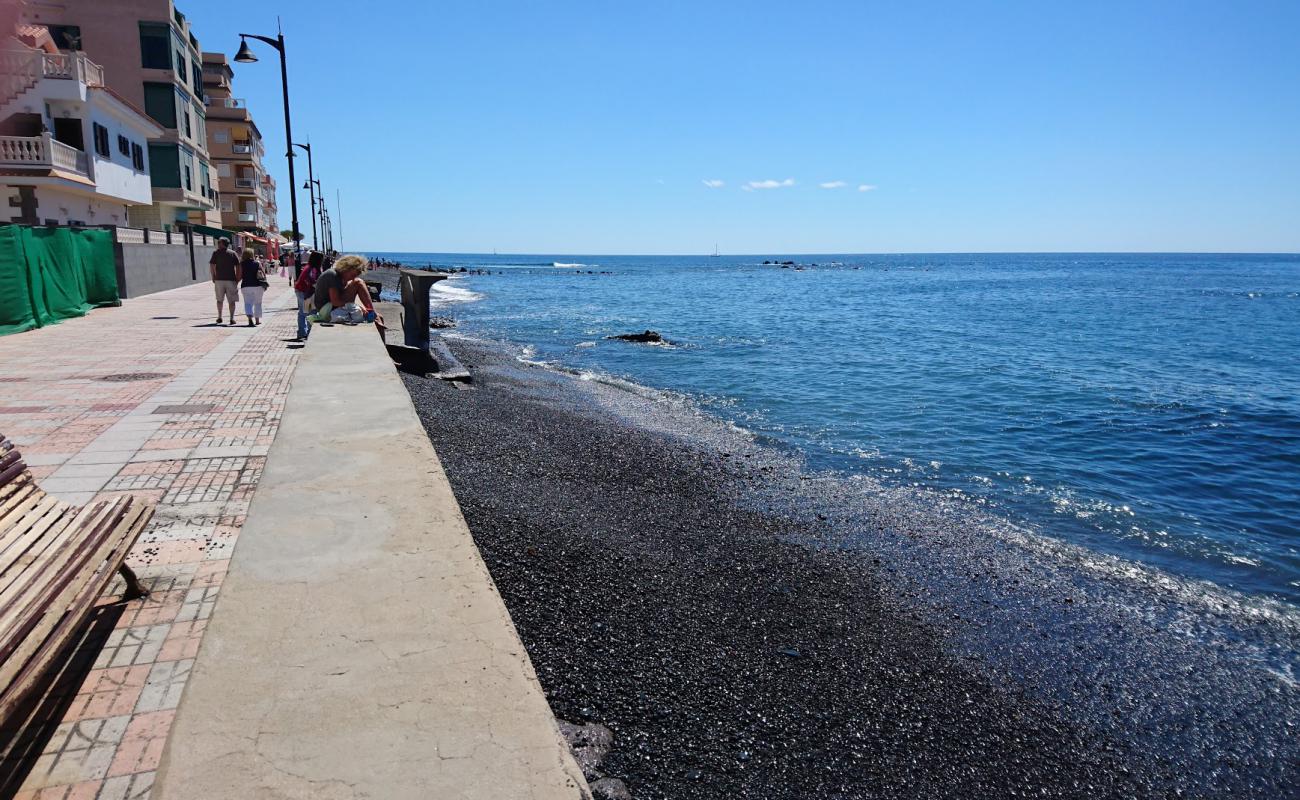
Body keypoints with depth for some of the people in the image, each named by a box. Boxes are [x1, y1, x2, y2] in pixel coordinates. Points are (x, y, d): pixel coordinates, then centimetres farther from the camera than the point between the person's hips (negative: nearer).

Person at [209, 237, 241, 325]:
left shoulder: (216, 253, 1)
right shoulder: (233, 253, 4)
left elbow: (211, 266, -3)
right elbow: (238, 267, -1)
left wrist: (213, 277, 6)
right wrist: (237, 279, 5)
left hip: (219, 279, 0)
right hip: (231, 279, 0)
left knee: (219, 299, 15)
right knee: (232, 300, 3)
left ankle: (219, 317, 17)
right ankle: (232, 318, -3)